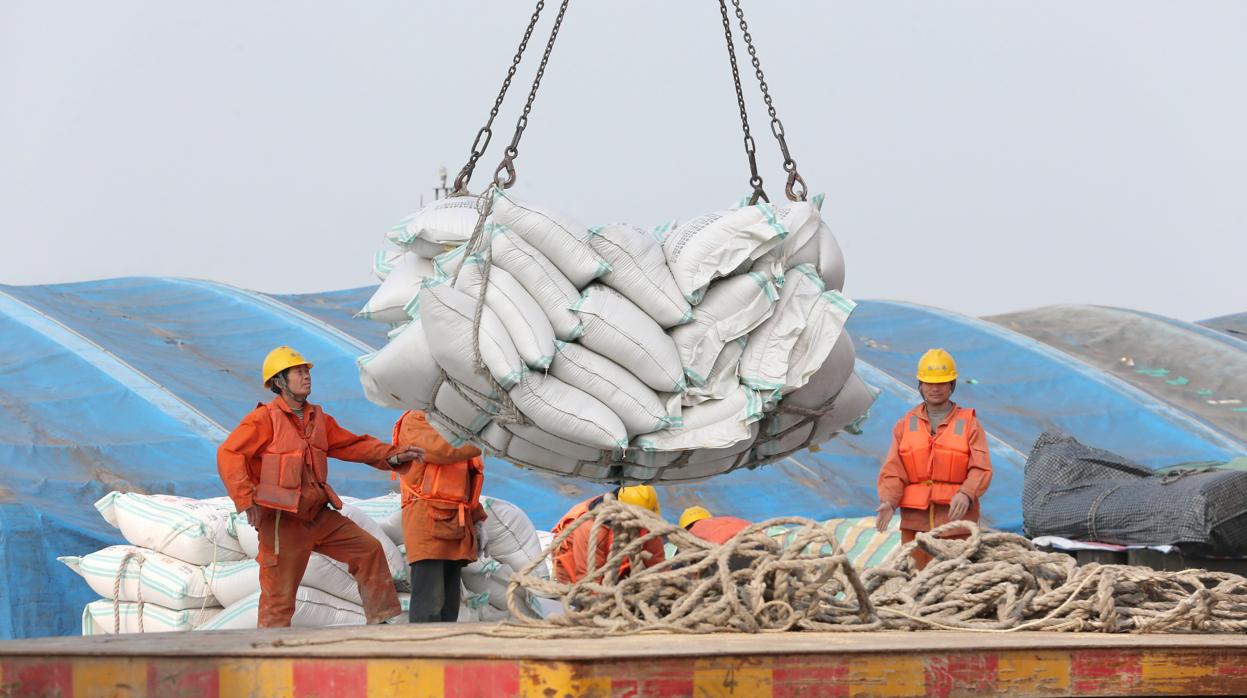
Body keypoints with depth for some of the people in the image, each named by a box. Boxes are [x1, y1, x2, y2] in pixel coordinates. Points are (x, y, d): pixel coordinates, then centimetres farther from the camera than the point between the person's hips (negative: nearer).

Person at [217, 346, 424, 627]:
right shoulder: (265, 418, -10)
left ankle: (382, 620, 16)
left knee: (369, 549, 8)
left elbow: (352, 444, 15)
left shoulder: (317, 419, 13)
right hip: (282, 520, -7)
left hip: (319, 516, 7)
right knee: (279, 596, -4)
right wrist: (247, 501, -21)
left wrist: (392, 455, 1)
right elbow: (229, 455, -14)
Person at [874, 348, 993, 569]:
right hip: (915, 521, 2)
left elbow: (982, 468, -3)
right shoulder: (906, 424, 13)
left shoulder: (969, 423, 7)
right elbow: (892, 470, 6)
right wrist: (888, 501, -12)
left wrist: (966, 494, -22)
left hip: (956, 519, -2)